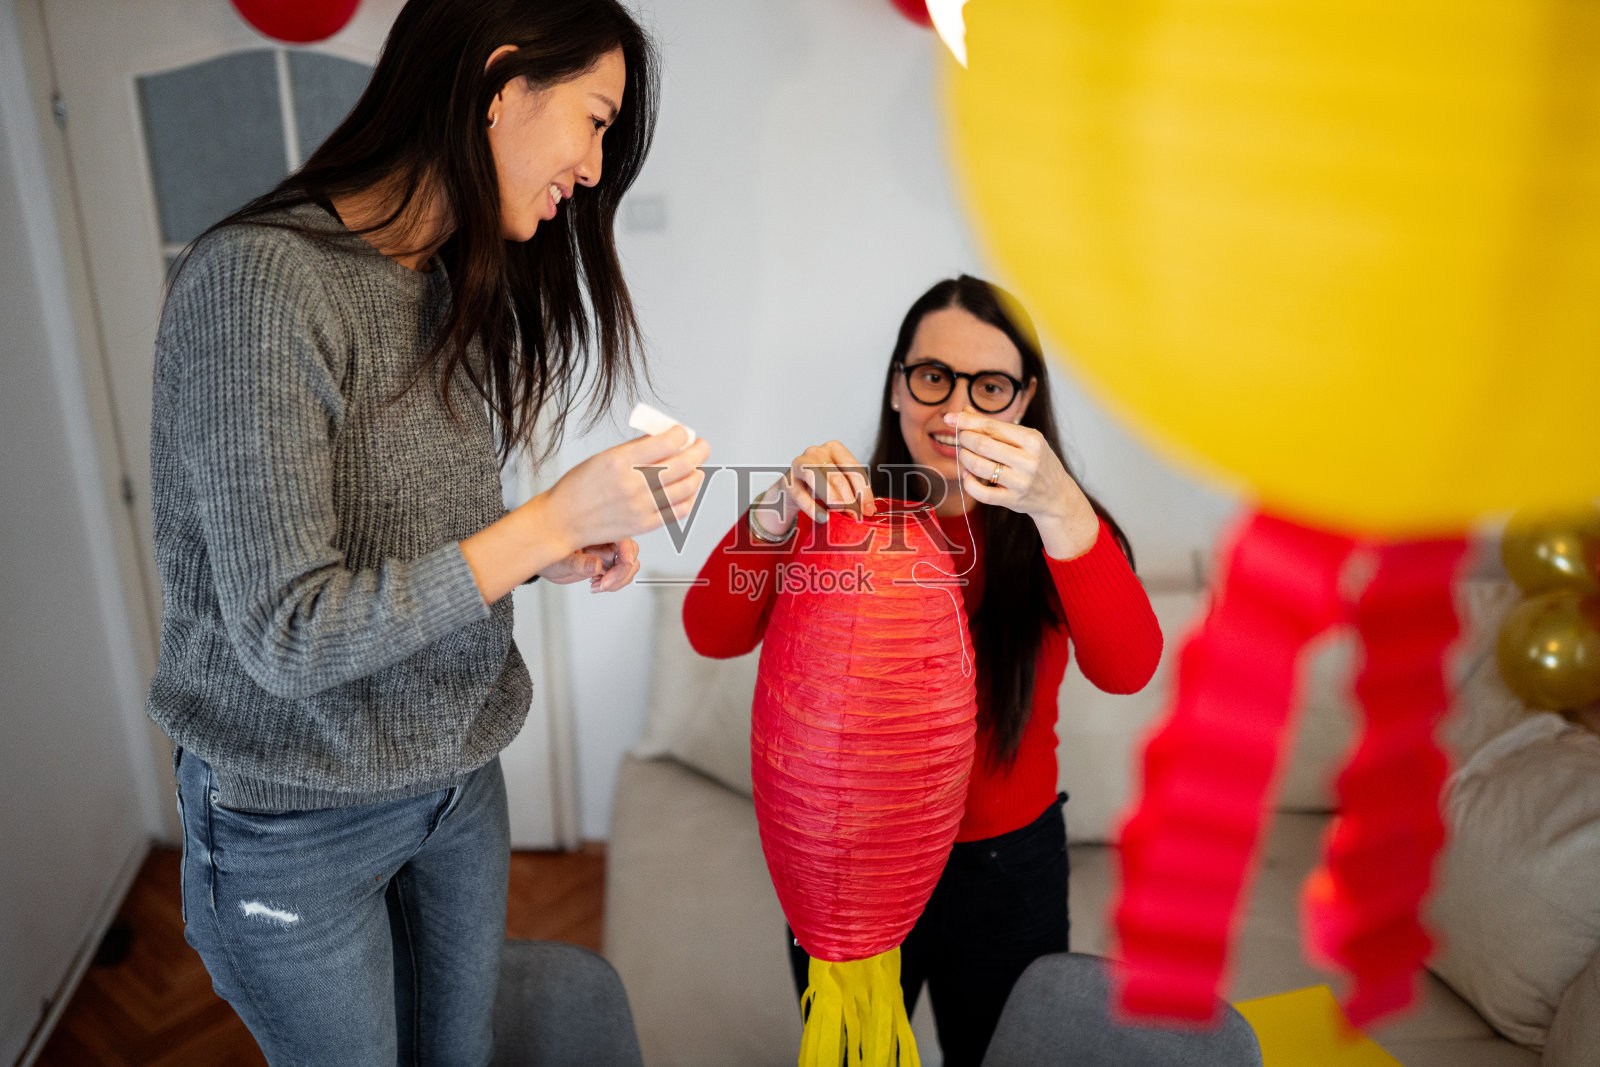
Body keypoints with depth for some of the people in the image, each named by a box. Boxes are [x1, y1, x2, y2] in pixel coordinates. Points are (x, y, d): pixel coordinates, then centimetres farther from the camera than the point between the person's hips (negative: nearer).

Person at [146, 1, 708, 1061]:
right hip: (299, 823, -7)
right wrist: (550, 520, -26)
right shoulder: (261, 277, -24)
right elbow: (288, 633, -26)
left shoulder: (458, 291, 3)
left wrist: (550, 558, -8)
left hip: (460, 780, 7)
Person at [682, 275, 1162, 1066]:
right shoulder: (845, 511, -8)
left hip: (1008, 868, 0)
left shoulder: (1057, 525, -10)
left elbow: (1127, 670, -29)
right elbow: (713, 635, -20)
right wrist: (778, 511, -38)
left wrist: (1059, 510, -45)